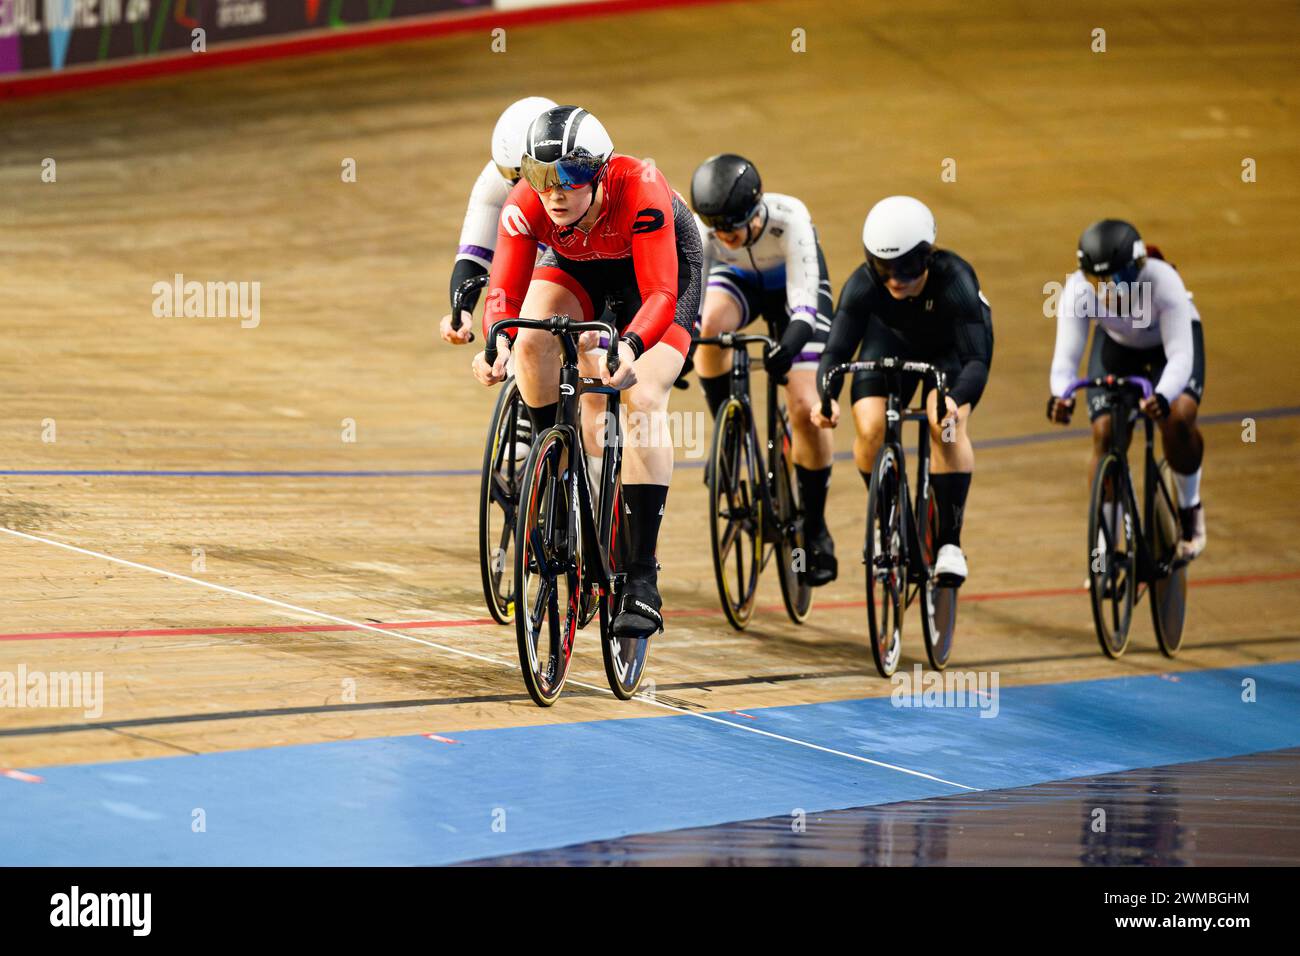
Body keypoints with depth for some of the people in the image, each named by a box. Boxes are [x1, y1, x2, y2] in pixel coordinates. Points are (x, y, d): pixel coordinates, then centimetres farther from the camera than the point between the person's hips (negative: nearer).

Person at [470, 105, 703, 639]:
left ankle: (642, 580, -24)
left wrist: (630, 345, -61)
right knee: (531, 339, -28)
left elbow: (660, 295, -42)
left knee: (644, 399, -23)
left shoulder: (640, 191, -40)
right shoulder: (526, 205, -31)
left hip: (659, 263, -4)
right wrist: (497, 341, -52)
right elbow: (504, 292, -30)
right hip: (576, 265, 4)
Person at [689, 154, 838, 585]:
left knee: (806, 409, -15)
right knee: (710, 327, -36)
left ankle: (815, 529, 3)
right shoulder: (703, 228, -33)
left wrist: (790, 345, -65)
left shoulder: (789, 218, -40)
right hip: (738, 279, 2)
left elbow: (803, 302, -46)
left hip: (791, 283, -2)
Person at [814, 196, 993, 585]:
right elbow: (836, 351, -32)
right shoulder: (863, 285, -32)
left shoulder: (954, 280, -39)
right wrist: (827, 396, -53)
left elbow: (977, 360, -44)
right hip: (892, 339, 2)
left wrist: (955, 399, -64)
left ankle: (950, 542, -17)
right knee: (870, 429, -20)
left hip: (952, 346, -2)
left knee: (946, 426, -28)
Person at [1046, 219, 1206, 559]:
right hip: (1117, 344, 2)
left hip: (1172, 337, -2)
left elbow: (1180, 355, -45)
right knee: (1104, 434, -14)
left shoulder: (1162, 281, -41)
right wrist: (1060, 394, -62)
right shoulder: (1078, 290, -34)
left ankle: (1190, 506, 0)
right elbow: (1066, 354, -39)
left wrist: (1163, 397, -65)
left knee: (1178, 418, -29)